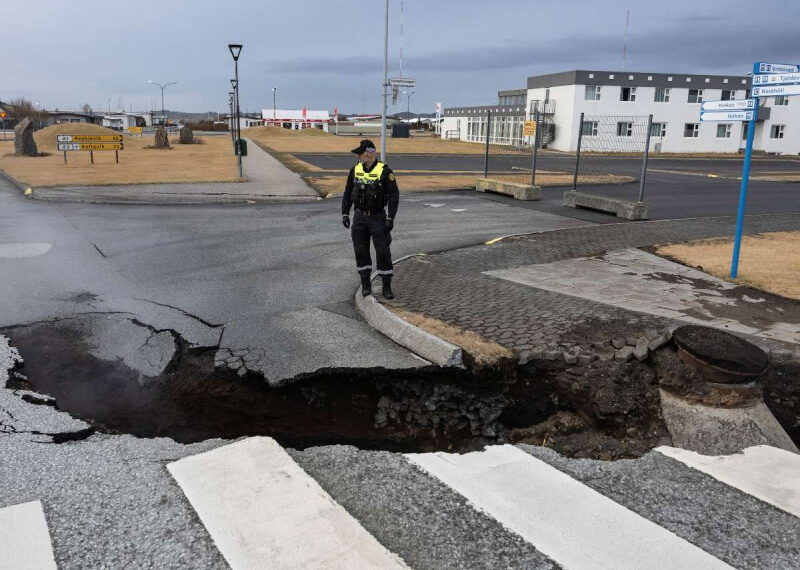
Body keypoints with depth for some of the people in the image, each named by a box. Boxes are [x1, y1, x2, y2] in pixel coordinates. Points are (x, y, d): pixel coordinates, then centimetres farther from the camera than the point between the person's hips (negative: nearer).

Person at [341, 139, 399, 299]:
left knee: (383, 252, -4)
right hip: (359, 218, 4)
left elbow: (394, 195, -12)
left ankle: (386, 287, 8)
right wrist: (345, 214, 2)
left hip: (378, 218, -3)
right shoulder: (355, 170, 2)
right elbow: (347, 193, 8)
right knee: (361, 251, 4)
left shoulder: (385, 171, -12)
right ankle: (366, 284, 18)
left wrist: (390, 218, -18)